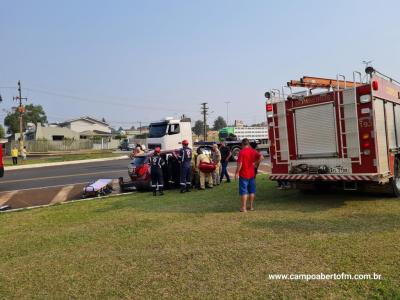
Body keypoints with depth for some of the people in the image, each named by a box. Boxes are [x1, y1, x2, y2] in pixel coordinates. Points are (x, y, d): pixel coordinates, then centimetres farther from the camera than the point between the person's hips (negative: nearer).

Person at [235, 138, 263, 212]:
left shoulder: (241, 152, -11)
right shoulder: (253, 151, 3)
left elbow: (240, 164, -16)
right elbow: (261, 157, -8)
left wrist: (237, 173, -9)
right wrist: (256, 163, 3)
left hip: (243, 174, -5)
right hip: (252, 174, 5)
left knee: (243, 191, 0)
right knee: (252, 191, 14)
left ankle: (244, 208, 0)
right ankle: (251, 206, 21)